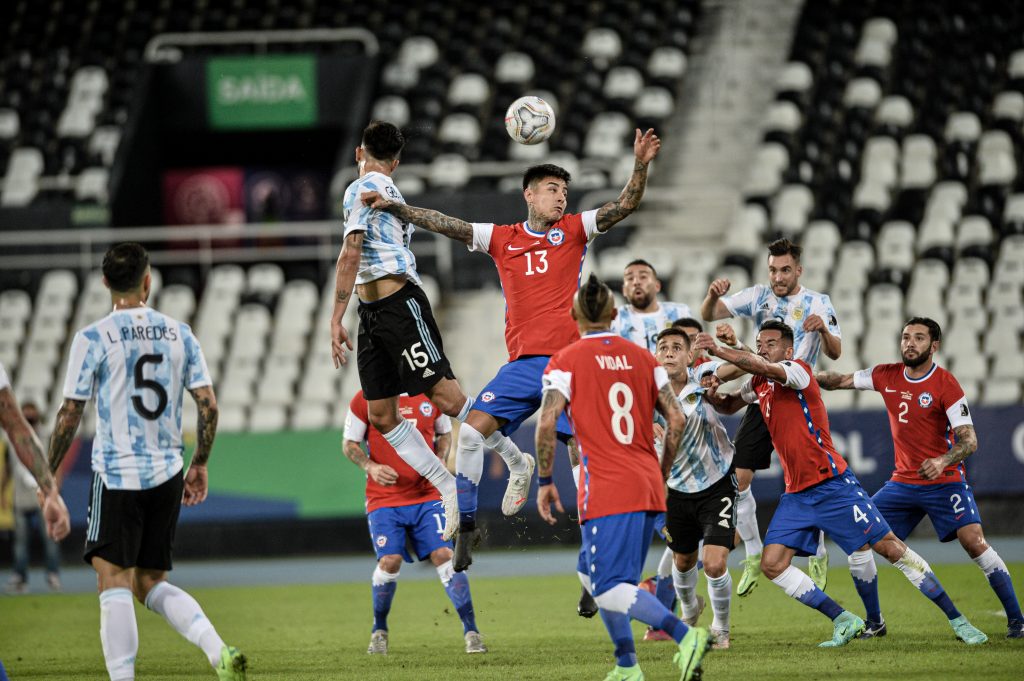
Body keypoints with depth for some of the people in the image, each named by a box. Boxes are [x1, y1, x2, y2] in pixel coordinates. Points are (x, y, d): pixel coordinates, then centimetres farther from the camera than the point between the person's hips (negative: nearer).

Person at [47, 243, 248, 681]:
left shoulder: (93, 339, -7)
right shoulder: (179, 334, 5)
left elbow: (70, 415, -6)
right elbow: (208, 406, 4)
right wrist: (199, 466, 17)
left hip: (117, 475, -5)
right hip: (167, 476, 5)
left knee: (114, 582, -3)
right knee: (150, 583, 14)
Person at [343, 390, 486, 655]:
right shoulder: (364, 401, -3)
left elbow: (444, 434, 17)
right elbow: (350, 445, 2)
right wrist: (370, 466, -17)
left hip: (426, 496, 1)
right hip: (384, 499, -1)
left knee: (443, 555, -12)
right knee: (390, 560, -15)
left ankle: (471, 632, -6)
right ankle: (379, 631, 10)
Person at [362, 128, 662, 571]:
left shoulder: (574, 230, 7)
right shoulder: (501, 238, 11)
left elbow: (626, 205, -2)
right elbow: (443, 224, 6)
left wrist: (640, 165, -18)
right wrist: (393, 207, -3)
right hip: (522, 363, 2)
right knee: (470, 433, -11)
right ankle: (465, 526, 3)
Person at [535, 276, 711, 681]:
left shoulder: (566, 361, -2)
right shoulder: (643, 358, 12)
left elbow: (547, 423, -12)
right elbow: (676, 420, 8)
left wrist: (544, 481, -3)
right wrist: (661, 474, 19)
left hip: (605, 492, -6)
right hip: (648, 489, 6)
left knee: (610, 589, -9)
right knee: (592, 573, 19)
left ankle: (686, 636, -28)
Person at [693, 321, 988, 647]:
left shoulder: (799, 370, -10)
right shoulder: (759, 384, 13)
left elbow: (762, 367, -29)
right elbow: (729, 406, 26)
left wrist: (719, 350, -30)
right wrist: (712, 394, 4)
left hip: (832, 484, -8)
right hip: (796, 494, 8)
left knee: (889, 546, -7)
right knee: (772, 564, -8)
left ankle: (957, 619, 1)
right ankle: (844, 622, 2)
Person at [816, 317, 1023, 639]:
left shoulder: (946, 385, -13)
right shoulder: (887, 376, 4)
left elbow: (969, 440, -18)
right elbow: (839, 381, 12)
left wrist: (943, 461, -36)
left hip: (944, 481, -6)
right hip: (903, 482, 6)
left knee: (974, 542, -21)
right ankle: (874, 622, 11)